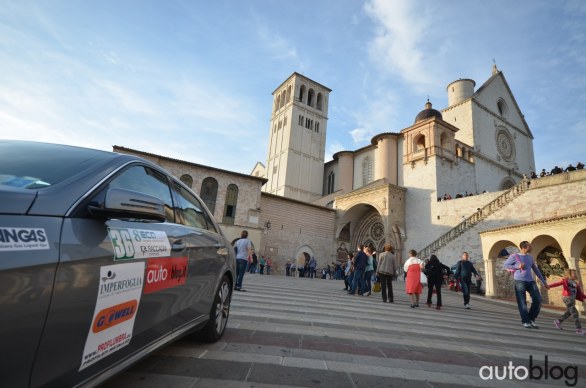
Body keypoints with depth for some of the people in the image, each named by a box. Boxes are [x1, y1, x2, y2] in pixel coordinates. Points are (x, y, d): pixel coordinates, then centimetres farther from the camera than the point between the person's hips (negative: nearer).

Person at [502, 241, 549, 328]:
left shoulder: (530, 257, 17)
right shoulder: (515, 256, -1)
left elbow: (536, 270, 23)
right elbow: (505, 265, -1)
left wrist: (544, 282, 24)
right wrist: (517, 266, -11)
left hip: (531, 281, 6)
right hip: (520, 281, -6)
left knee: (538, 300, 0)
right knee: (522, 303, -2)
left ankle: (531, 319, 17)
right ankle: (525, 321, 8)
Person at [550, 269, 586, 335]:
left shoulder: (576, 283, 15)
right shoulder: (566, 280, -6)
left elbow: (580, 292, 18)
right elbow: (558, 283, -17)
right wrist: (549, 286, -31)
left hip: (572, 299, 8)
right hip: (567, 298, -8)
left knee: (568, 312, 17)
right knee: (575, 313, -11)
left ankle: (558, 321, 32)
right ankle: (579, 329, -8)